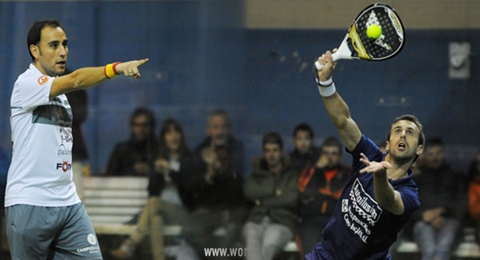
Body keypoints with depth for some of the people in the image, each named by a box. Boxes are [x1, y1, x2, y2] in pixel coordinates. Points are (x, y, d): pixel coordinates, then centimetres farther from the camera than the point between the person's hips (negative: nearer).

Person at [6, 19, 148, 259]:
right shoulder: (27, 84, -12)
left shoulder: (59, 92, 16)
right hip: (30, 205, -7)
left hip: (67, 203, 7)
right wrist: (116, 68, -41)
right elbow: (75, 81, -28)